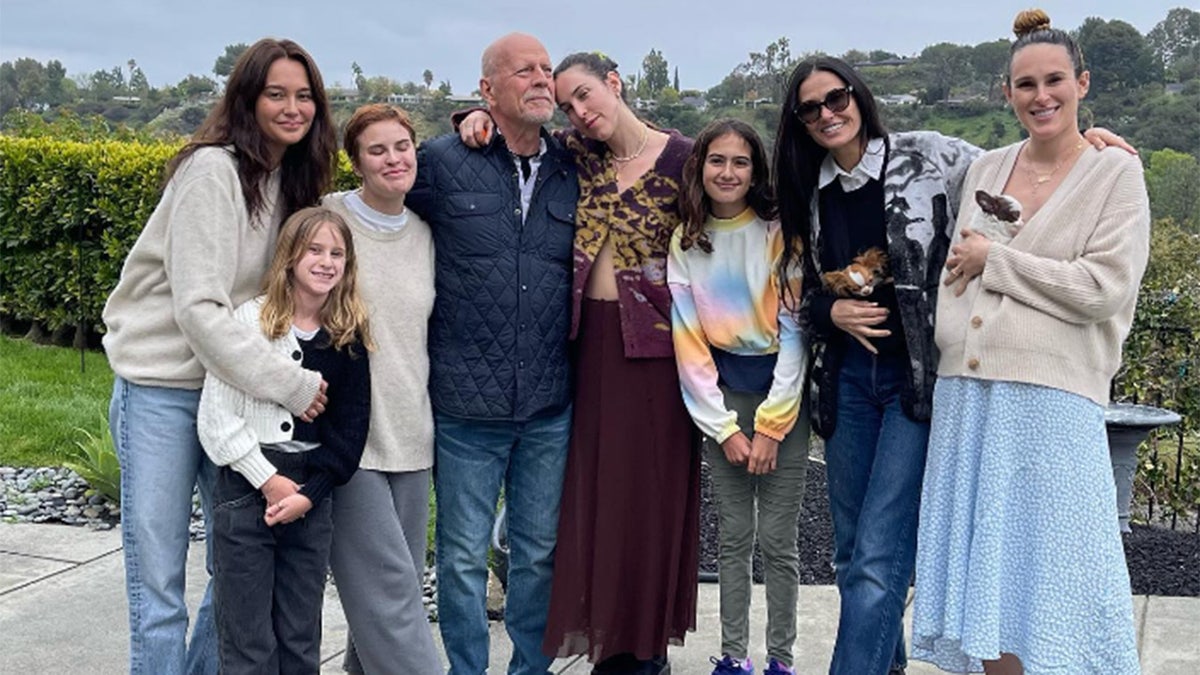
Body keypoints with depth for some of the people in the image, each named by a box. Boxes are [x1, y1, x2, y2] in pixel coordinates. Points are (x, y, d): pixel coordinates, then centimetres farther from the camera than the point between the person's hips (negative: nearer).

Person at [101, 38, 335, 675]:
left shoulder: (291, 179, 7)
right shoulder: (213, 170, -16)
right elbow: (198, 308, -22)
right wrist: (290, 383, -24)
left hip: (233, 387, 7)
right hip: (161, 388, -7)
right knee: (157, 587, -2)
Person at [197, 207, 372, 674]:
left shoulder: (349, 337, 4)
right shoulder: (249, 320, -4)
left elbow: (350, 428, 3)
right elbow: (216, 416, -7)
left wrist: (309, 493, -7)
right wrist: (268, 480, -10)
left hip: (311, 497, 3)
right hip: (246, 491, -3)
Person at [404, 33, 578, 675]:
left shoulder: (574, 172, 7)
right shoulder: (442, 162, -4)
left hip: (550, 405, 3)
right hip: (466, 403, -3)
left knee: (540, 552, 15)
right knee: (464, 557, 9)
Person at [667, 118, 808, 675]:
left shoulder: (779, 233, -5)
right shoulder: (685, 242, 4)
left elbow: (794, 329, -8)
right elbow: (688, 342, 1)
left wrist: (770, 424, -11)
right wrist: (724, 428, -5)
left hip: (783, 388, -2)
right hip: (721, 392, 2)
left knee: (777, 539, -1)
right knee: (733, 535, 6)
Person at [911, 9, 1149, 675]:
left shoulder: (1115, 172, -1)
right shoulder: (984, 168, 13)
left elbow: (1105, 288, -12)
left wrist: (994, 261, -9)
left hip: (1052, 398, -5)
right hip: (967, 394, 5)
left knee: (1044, 568, -1)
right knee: (985, 567, 9)